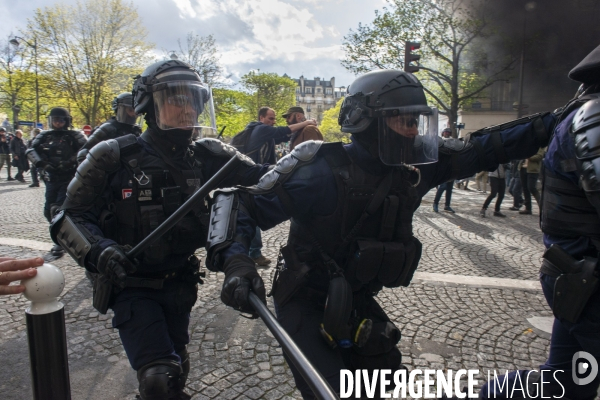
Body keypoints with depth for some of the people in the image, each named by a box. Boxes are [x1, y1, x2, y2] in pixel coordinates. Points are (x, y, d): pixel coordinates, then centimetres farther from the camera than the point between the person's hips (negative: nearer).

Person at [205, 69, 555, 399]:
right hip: (306, 304, -6)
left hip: (356, 302, 7)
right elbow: (240, 202, -25)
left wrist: (547, 125, -1)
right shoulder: (324, 173, -29)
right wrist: (235, 260, -40)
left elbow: (480, 150, 1)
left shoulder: (413, 168, -9)